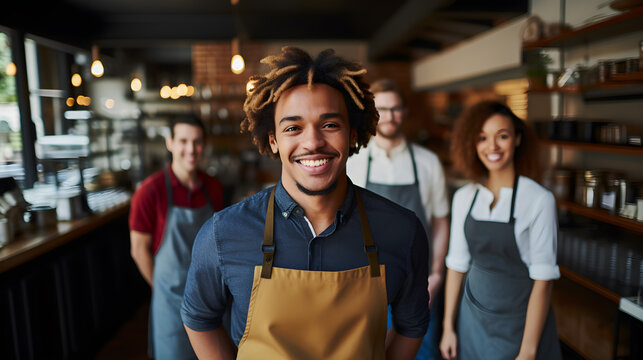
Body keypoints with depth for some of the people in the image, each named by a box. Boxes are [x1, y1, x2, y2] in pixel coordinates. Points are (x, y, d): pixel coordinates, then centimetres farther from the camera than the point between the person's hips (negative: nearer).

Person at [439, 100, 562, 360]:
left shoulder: (539, 200, -15)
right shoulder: (463, 197, -2)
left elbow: (543, 280, -15)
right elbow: (457, 263, 3)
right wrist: (448, 326, 5)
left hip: (519, 324, -3)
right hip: (473, 319, 4)